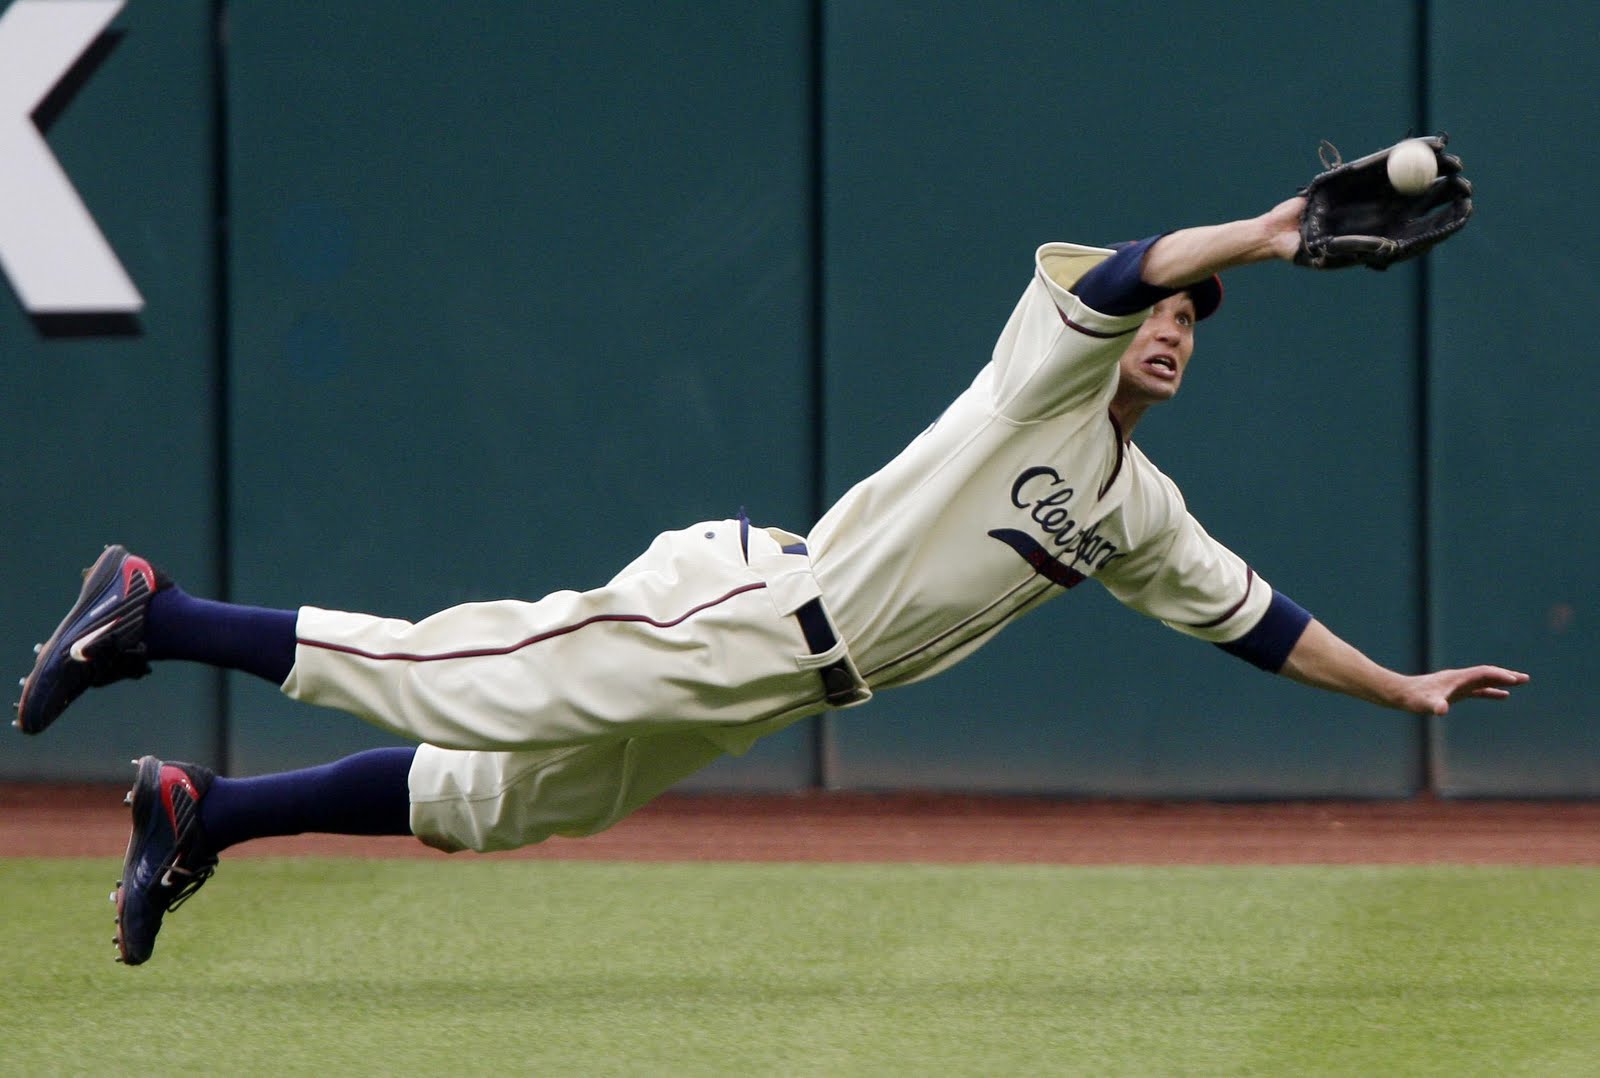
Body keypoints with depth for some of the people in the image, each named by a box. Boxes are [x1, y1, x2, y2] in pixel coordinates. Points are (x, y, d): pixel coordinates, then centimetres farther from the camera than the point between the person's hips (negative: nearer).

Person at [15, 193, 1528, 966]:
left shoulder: (1140, 513, 20)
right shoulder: (1047, 376, -3)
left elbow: (1255, 619, 25)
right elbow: (1115, 277, -23)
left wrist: (1402, 689, 22)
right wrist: (1264, 235, -32)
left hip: (777, 691, 8)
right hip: (743, 606, -8)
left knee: (498, 800, 6)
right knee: (454, 686, -15)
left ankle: (198, 812, 12)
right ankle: (149, 613, -6)